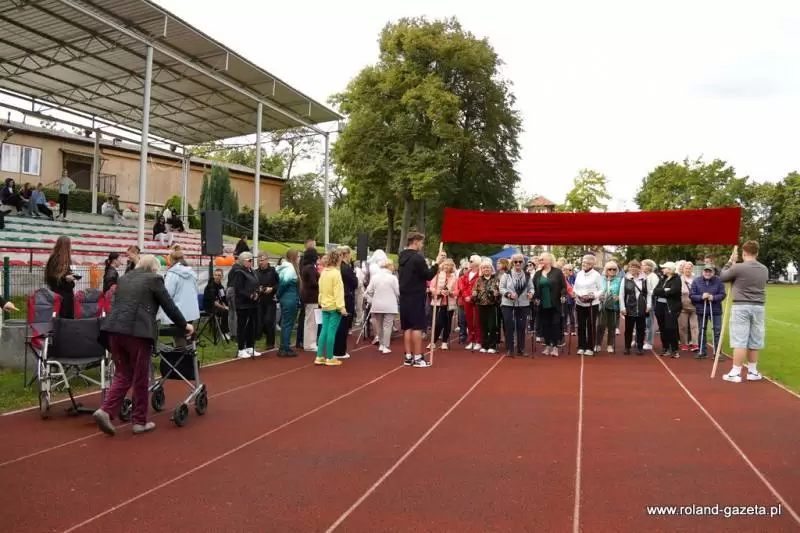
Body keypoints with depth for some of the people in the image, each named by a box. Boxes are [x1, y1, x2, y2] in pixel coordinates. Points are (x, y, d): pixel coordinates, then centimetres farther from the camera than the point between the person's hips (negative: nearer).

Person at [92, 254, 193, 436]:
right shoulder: (154, 279, 4)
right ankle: (140, 421, 12)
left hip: (115, 328, 6)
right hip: (137, 331, -6)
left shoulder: (124, 278, 22)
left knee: (123, 375, 15)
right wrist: (184, 325, 17)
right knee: (140, 378, 4)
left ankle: (105, 410, -1)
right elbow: (169, 306, 5)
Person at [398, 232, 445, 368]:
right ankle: (418, 358, -3)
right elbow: (428, 275, -13)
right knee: (417, 327, -4)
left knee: (407, 327, 10)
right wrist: (437, 264, -4)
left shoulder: (402, 257, 12)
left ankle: (408, 356, 14)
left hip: (404, 297, 8)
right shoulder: (417, 257, -15)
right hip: (416, 297, -8)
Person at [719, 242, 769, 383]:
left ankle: (735, 373, -1)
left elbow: (722, 277, 3)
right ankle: (752, 371, 22)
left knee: (740, 341, -3)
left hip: (741, 307, -5)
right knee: (754, 341, 12)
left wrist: (730, 261, 13)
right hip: (758, 307, 5)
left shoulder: (738, 267, -12)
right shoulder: (764, 269, 6)